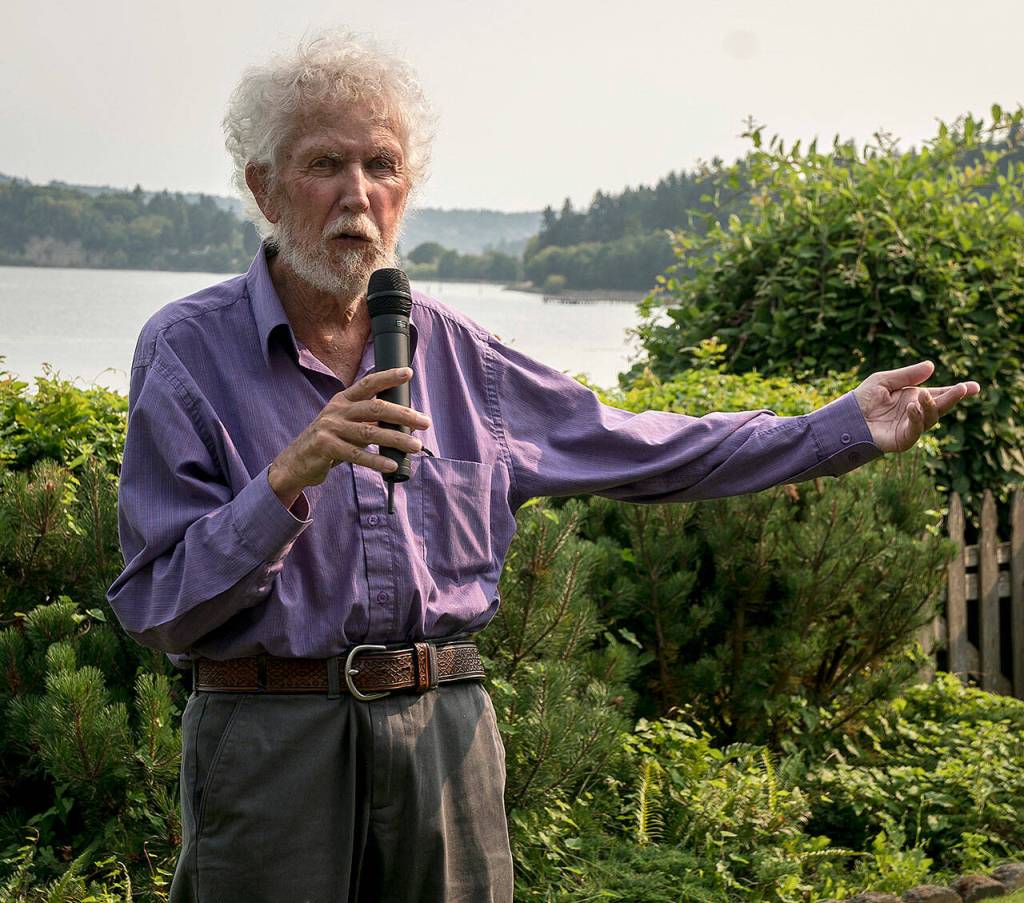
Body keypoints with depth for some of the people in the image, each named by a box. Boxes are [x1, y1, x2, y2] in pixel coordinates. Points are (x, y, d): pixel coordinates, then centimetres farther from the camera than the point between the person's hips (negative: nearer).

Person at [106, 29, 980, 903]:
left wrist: (843, 428, 12)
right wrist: (287, 481, -24)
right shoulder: (188, 352, -6)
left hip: (444, 732, 4)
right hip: (271, 739, -3)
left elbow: (634, 447, 13)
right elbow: (156, 609, -10)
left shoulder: (450, 350, 7)